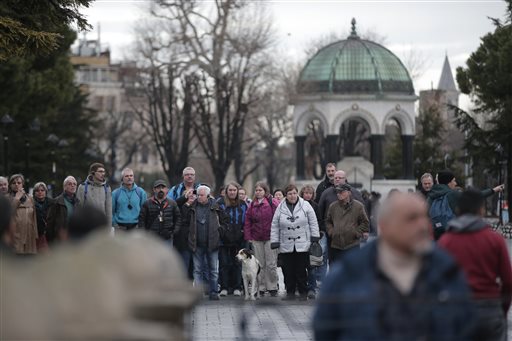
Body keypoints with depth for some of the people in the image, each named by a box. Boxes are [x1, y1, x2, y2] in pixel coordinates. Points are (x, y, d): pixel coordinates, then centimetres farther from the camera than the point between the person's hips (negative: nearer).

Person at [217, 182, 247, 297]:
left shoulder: (242, 205, 9)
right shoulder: (220, 203, -1)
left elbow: (246, 221, 15)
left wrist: (244, 233, 5)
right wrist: (219, 231, -9)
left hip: (238, 240, 2)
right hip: (224, 239, -2)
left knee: (237, 264, 5)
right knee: (224, 264, -1)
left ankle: (237, 287, 10)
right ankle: (224, 287, 3)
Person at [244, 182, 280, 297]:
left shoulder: (273, 203, -3)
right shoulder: (252, 205, 11)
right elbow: (247, 222, 12)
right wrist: (248, 237, 4)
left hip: (270, 238, -4)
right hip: (256, 239, 4)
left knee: (271, 264, -2)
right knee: (259, 265, 6)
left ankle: (272, 288, 6)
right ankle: (261, 288, 10)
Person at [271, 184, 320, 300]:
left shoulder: (305, 206, 1)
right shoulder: (280, 208, 6)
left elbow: (313, 222, 5)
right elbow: (275, 226, 9)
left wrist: (315, 237, 1)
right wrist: (274, 242, 4)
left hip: (302, 245, -2)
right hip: (286, 246, 2)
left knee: (301, 270, 0)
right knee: (288, 271, 3)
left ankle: (303, 293, 10)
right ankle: (290, 292, 13)